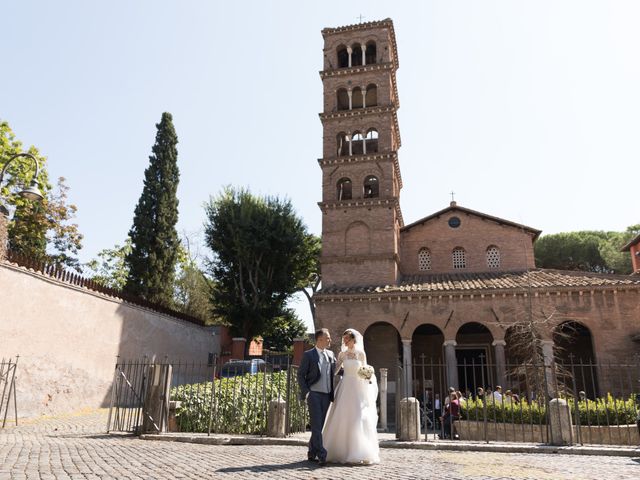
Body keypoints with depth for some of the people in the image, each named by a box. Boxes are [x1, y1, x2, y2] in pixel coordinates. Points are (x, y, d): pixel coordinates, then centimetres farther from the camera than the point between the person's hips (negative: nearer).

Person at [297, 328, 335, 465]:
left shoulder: (331, 355, 13)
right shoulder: (308, 355, -3)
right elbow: (300, 375, -3)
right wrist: (306, 392, -12)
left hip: (326, 395, 5)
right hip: (314, 394, -5)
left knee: (319, 426, 10)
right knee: (316, 425, -9)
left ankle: (312, 454, 21)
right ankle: (322, 455, -10)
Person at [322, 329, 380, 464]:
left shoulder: (361, 353, 5)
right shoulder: (342, 354, 5)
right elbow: (334, 370, 5)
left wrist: (369, 377, -11)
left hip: (359, 388, 0)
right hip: (345, 388, 0)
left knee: (360, 419, -4)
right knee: (343, 419, -1)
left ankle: (360, 453, 5)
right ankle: (341, 452, 10)